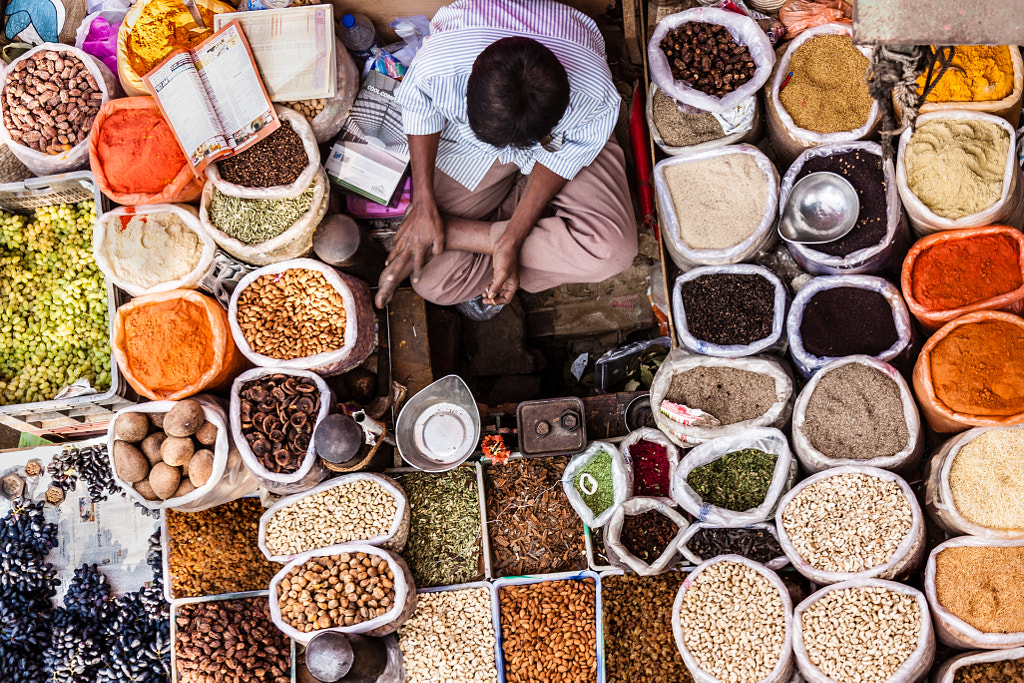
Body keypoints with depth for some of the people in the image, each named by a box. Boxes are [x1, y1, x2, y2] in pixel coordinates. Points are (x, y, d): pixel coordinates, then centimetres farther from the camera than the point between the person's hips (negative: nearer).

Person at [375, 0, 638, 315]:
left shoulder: (596, 101, -40)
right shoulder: (436, 66, -38)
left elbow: (560, 158, -20)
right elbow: (420, 112, -14)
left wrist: (510, 241, -22)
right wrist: (424, 205, -19)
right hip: (465, 140, 0)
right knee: (434, 283, -13)